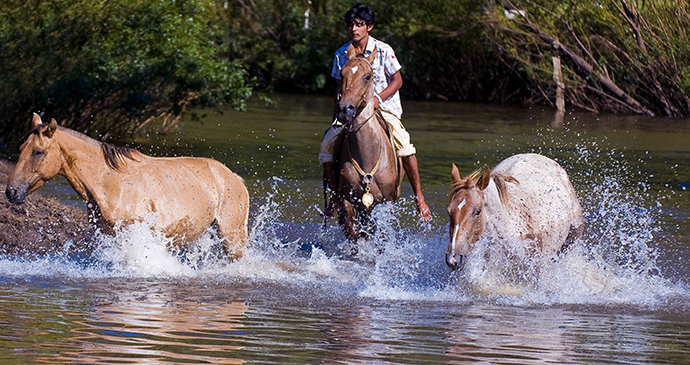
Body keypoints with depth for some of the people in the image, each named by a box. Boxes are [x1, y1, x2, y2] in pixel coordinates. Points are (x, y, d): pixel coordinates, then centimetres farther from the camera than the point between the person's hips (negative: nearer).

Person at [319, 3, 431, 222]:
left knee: (403, 144, -27)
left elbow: (397, 80, -3)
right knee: (327, 144, -16)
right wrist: (335, 120, 9)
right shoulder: (342, 55, 5)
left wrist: (378, 98, -20)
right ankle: (335, 197, 0)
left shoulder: (383, 51, -5)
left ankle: (419, 197, -14)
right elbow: (340, 88, 12)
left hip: (384, 108, -3)